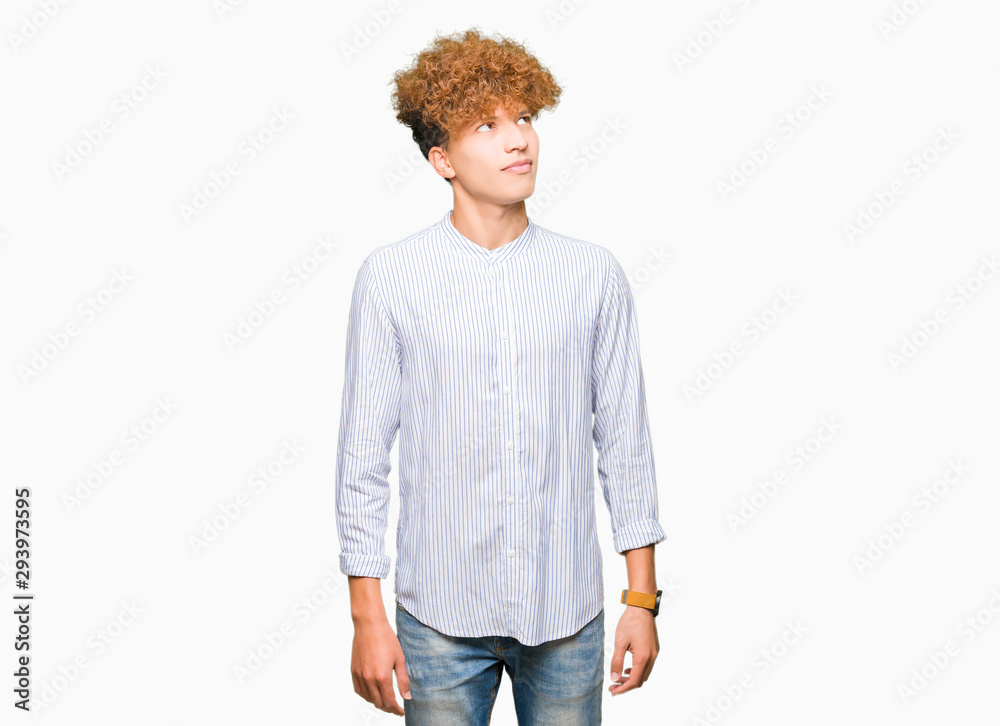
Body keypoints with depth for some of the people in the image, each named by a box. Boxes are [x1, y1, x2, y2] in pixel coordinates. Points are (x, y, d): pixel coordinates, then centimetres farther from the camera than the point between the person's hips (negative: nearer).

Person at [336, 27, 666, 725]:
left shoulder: (595, 274, 0)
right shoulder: (391, 276, -5)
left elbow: (624, 443, 4)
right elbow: (364, 452, -2)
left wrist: (642, 599, 3)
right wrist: (367, 617, -4)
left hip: (568, 613, 2)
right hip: (440, 615, -1)